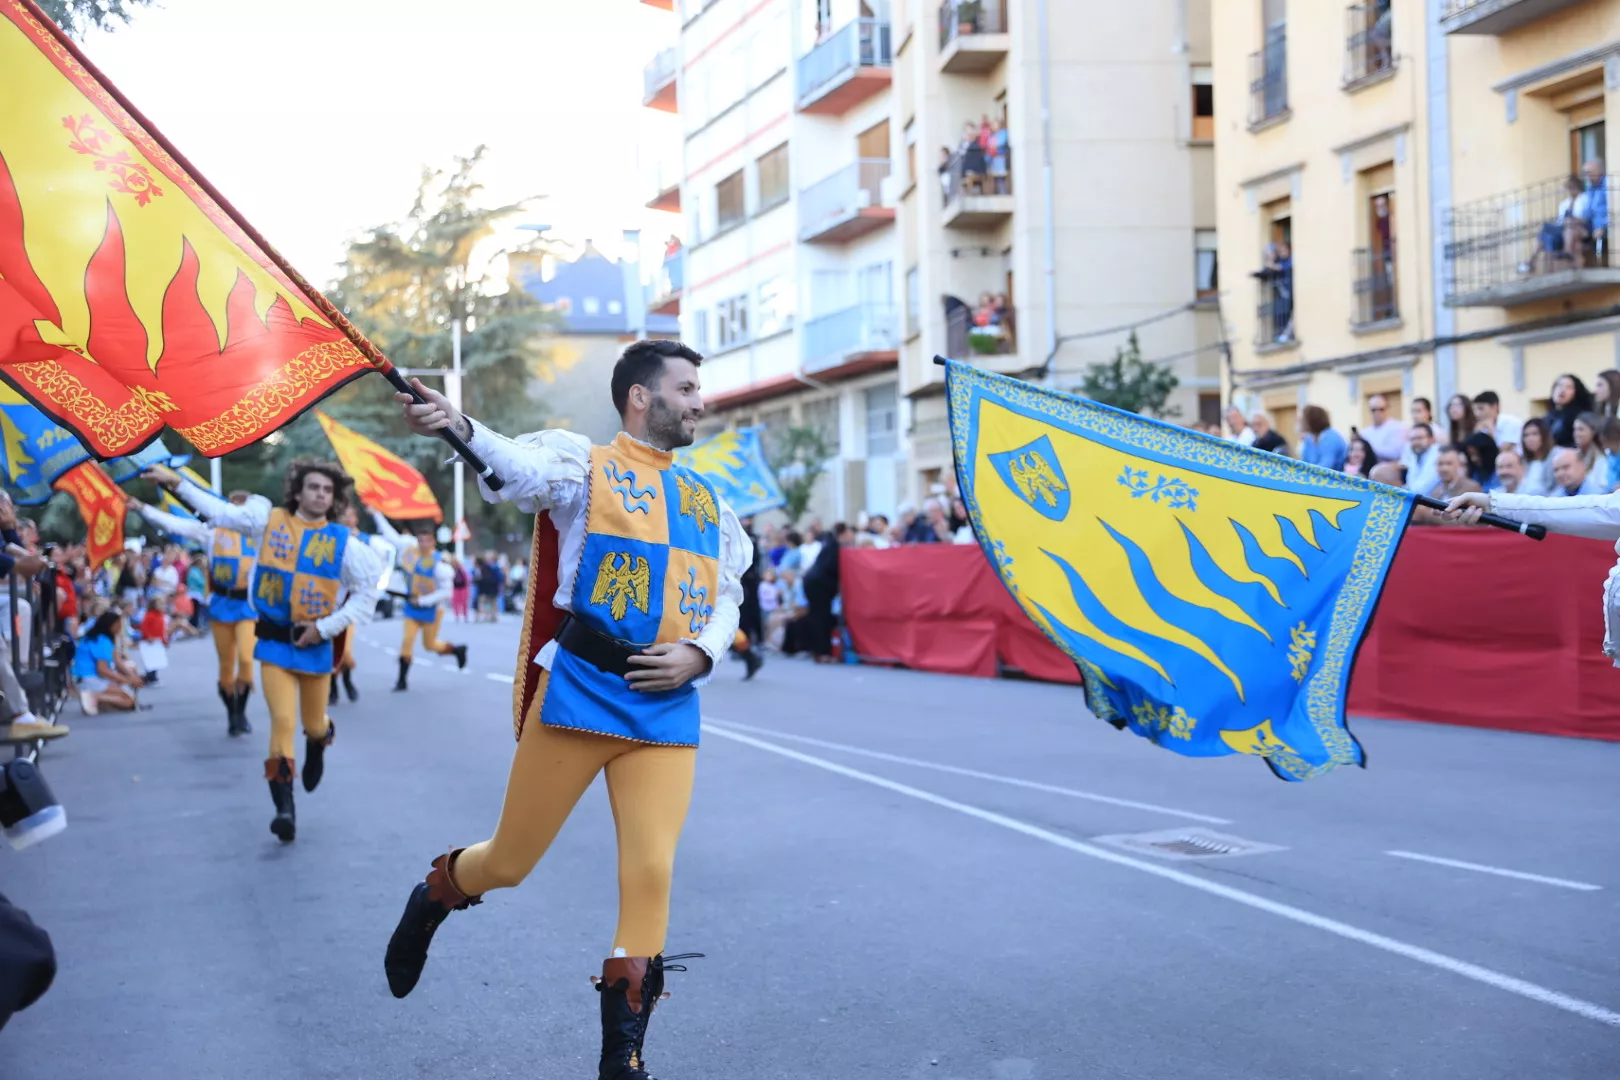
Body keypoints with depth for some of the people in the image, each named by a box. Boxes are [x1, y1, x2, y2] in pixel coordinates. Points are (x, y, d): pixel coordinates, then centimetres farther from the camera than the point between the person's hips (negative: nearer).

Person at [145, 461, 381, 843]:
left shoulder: (342, 542, -4)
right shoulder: (268, 521, 0)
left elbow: (367, 590, -2)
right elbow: (218, 510, 5)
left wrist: (327, 627, -6)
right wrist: (176, 482, 2)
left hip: (316, 645, 0)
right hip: (275, 642, 0)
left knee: (313, 724, 13)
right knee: (282, 721, -11)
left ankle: (318, 743, 52)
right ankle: (284, 807, -7)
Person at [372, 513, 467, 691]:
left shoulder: (440, 564, -23)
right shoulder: (410, 547, -7)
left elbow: (447, 591, -20)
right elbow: (391, 536, 5)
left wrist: (423, 601, -21)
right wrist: (377, 514, 4)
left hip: (431, 609, -4)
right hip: (412, 606, 4)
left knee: (430, 645, 8)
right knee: (407, 640, -4)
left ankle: (458, 650, 38)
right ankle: (402, 680, 2)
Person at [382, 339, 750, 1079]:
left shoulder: (710, 504, 17)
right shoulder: (584, 463, 0)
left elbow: (727, 600, 19)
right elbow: (520, 468, -20)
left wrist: (700, 653, -4)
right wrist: (457, 426, -42)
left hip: (668, 709, 4)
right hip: (579, 693, -4)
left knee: (651, 876, -4)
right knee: (508, 864, 5)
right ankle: (433, 896, 41)